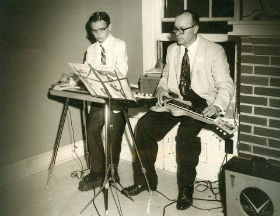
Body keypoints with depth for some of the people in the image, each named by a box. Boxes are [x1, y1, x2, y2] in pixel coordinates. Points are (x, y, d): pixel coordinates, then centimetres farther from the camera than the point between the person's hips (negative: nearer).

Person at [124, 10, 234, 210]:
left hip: (200, 103, -5)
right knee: (144, 125, -17)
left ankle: (186, 188, -14)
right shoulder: (172, 49, 13)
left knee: (186, 134, -34)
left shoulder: (215, 51, -4)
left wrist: (217, 106, -27)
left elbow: (226, 85, -7)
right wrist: (162, 89, 1)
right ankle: (145, 180, -4)